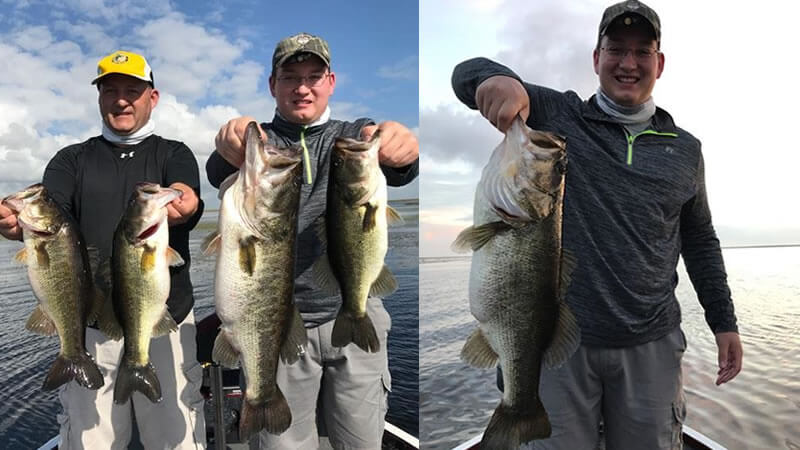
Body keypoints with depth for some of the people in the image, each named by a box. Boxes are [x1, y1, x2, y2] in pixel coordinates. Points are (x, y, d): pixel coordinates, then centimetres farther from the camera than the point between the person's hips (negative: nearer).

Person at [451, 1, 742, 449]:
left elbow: (700, 240, 19)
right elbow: (469, 72, -7)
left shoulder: (686, 149, 10)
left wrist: (725, 322, 16)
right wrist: (498, 78, -31)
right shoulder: (557, 116, -1)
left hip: (651, 347, 4)